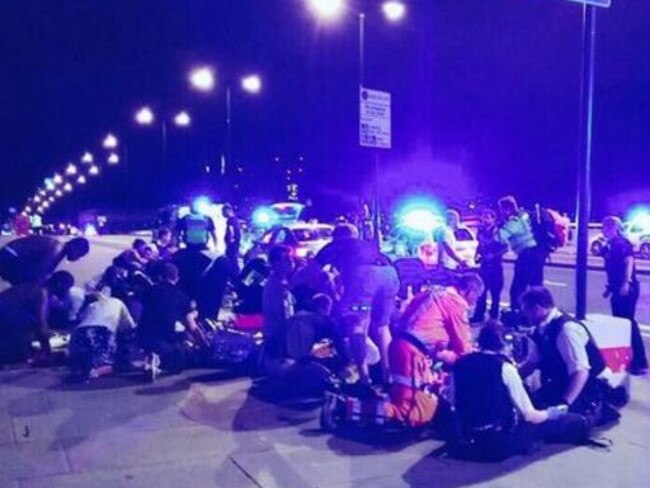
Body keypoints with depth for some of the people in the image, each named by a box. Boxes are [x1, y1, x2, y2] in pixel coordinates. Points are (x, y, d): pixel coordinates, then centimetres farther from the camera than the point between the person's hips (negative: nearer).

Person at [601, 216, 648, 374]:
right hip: (618, 289, 9)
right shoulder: (611, 245, 14)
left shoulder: (622, 243, -12)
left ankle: (640, 362, -6)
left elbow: (629, 262, -22)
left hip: (627, 288, -9)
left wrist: (625, 284, -30)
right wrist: (610, 287, 22)